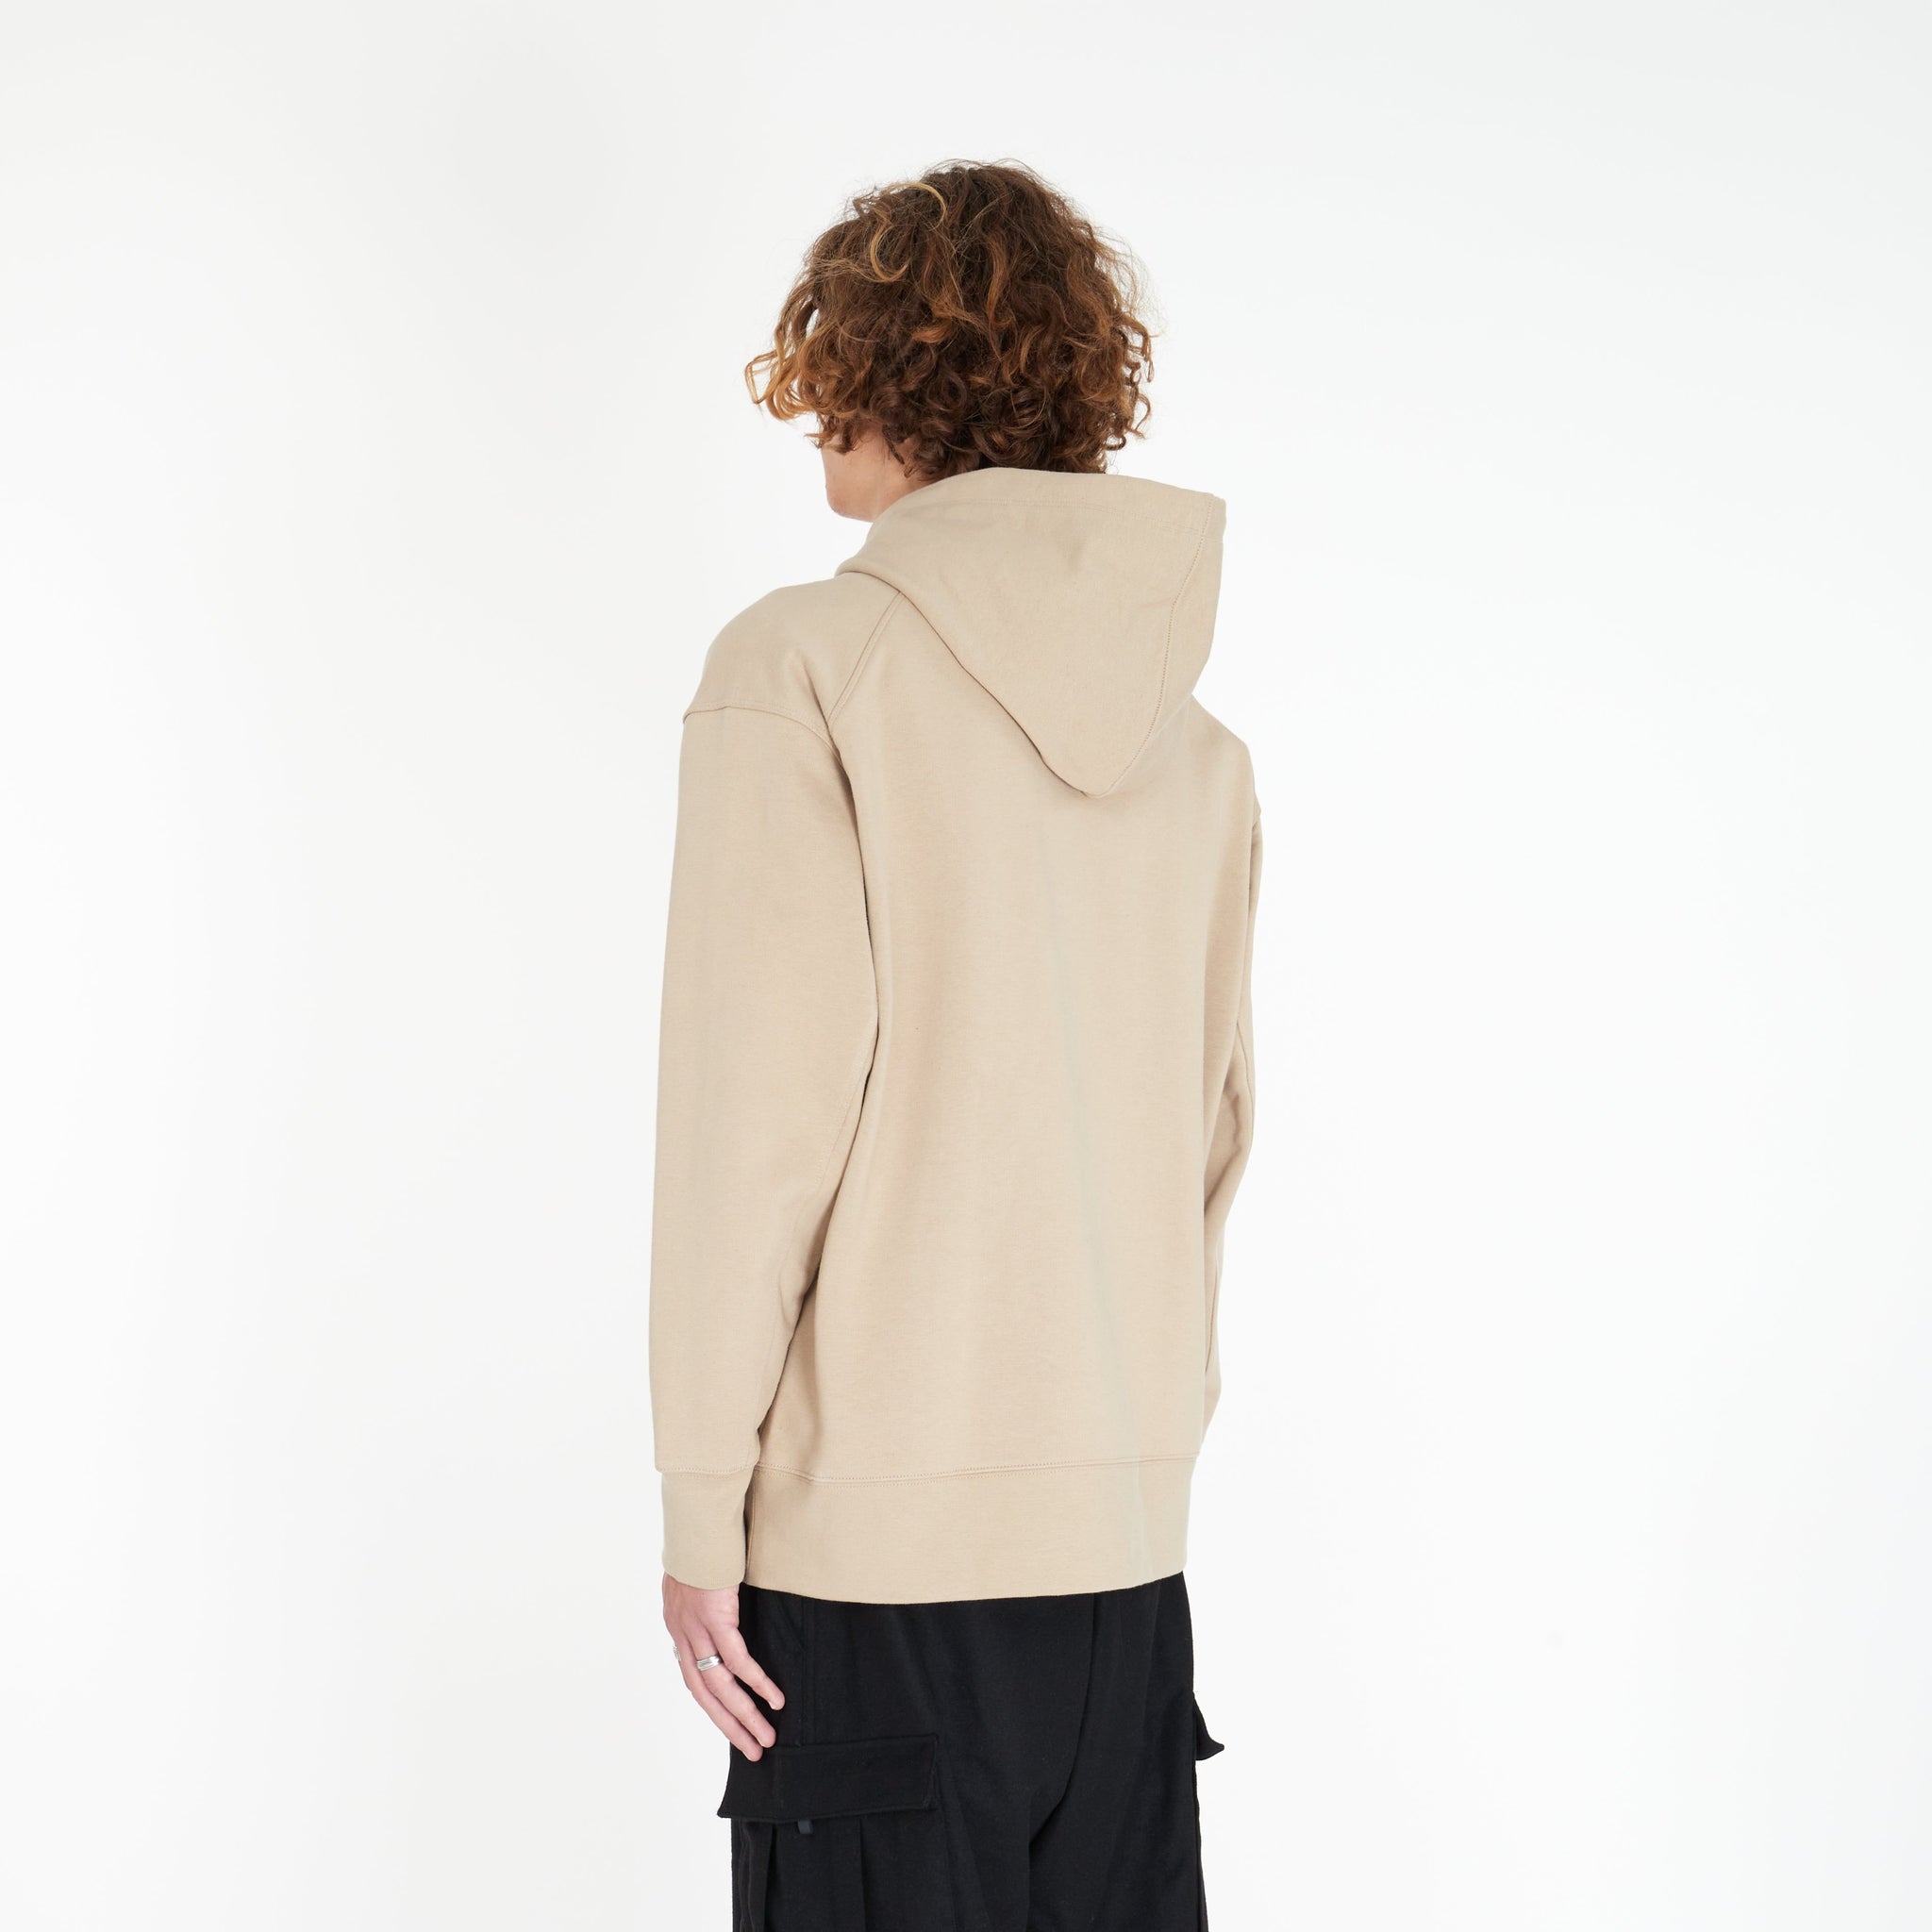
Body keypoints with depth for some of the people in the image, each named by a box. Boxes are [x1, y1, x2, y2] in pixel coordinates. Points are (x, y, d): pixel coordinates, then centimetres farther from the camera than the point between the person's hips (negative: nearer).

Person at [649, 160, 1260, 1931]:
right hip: (1128, 1526, 5)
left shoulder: (802, 669, -8)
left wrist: (701, 1506, -7)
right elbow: (1217, 1115, 12)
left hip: (878, 1526, -5)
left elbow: (758, 1109, -12)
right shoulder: (1190, 725, 9)